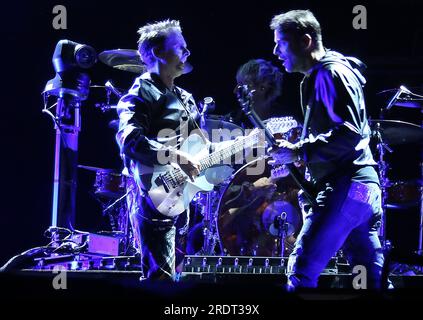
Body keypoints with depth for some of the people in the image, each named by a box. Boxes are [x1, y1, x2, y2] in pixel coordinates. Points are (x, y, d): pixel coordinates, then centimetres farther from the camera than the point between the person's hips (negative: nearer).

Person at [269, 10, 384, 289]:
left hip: (346, 185, -10)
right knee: (372, 276, 11)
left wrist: (298, 151, -16)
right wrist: (293, 161, 16)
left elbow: (349, 132, -19)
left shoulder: (331, 72, -9)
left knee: (302, 269, -12)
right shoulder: (318, 78, 22)